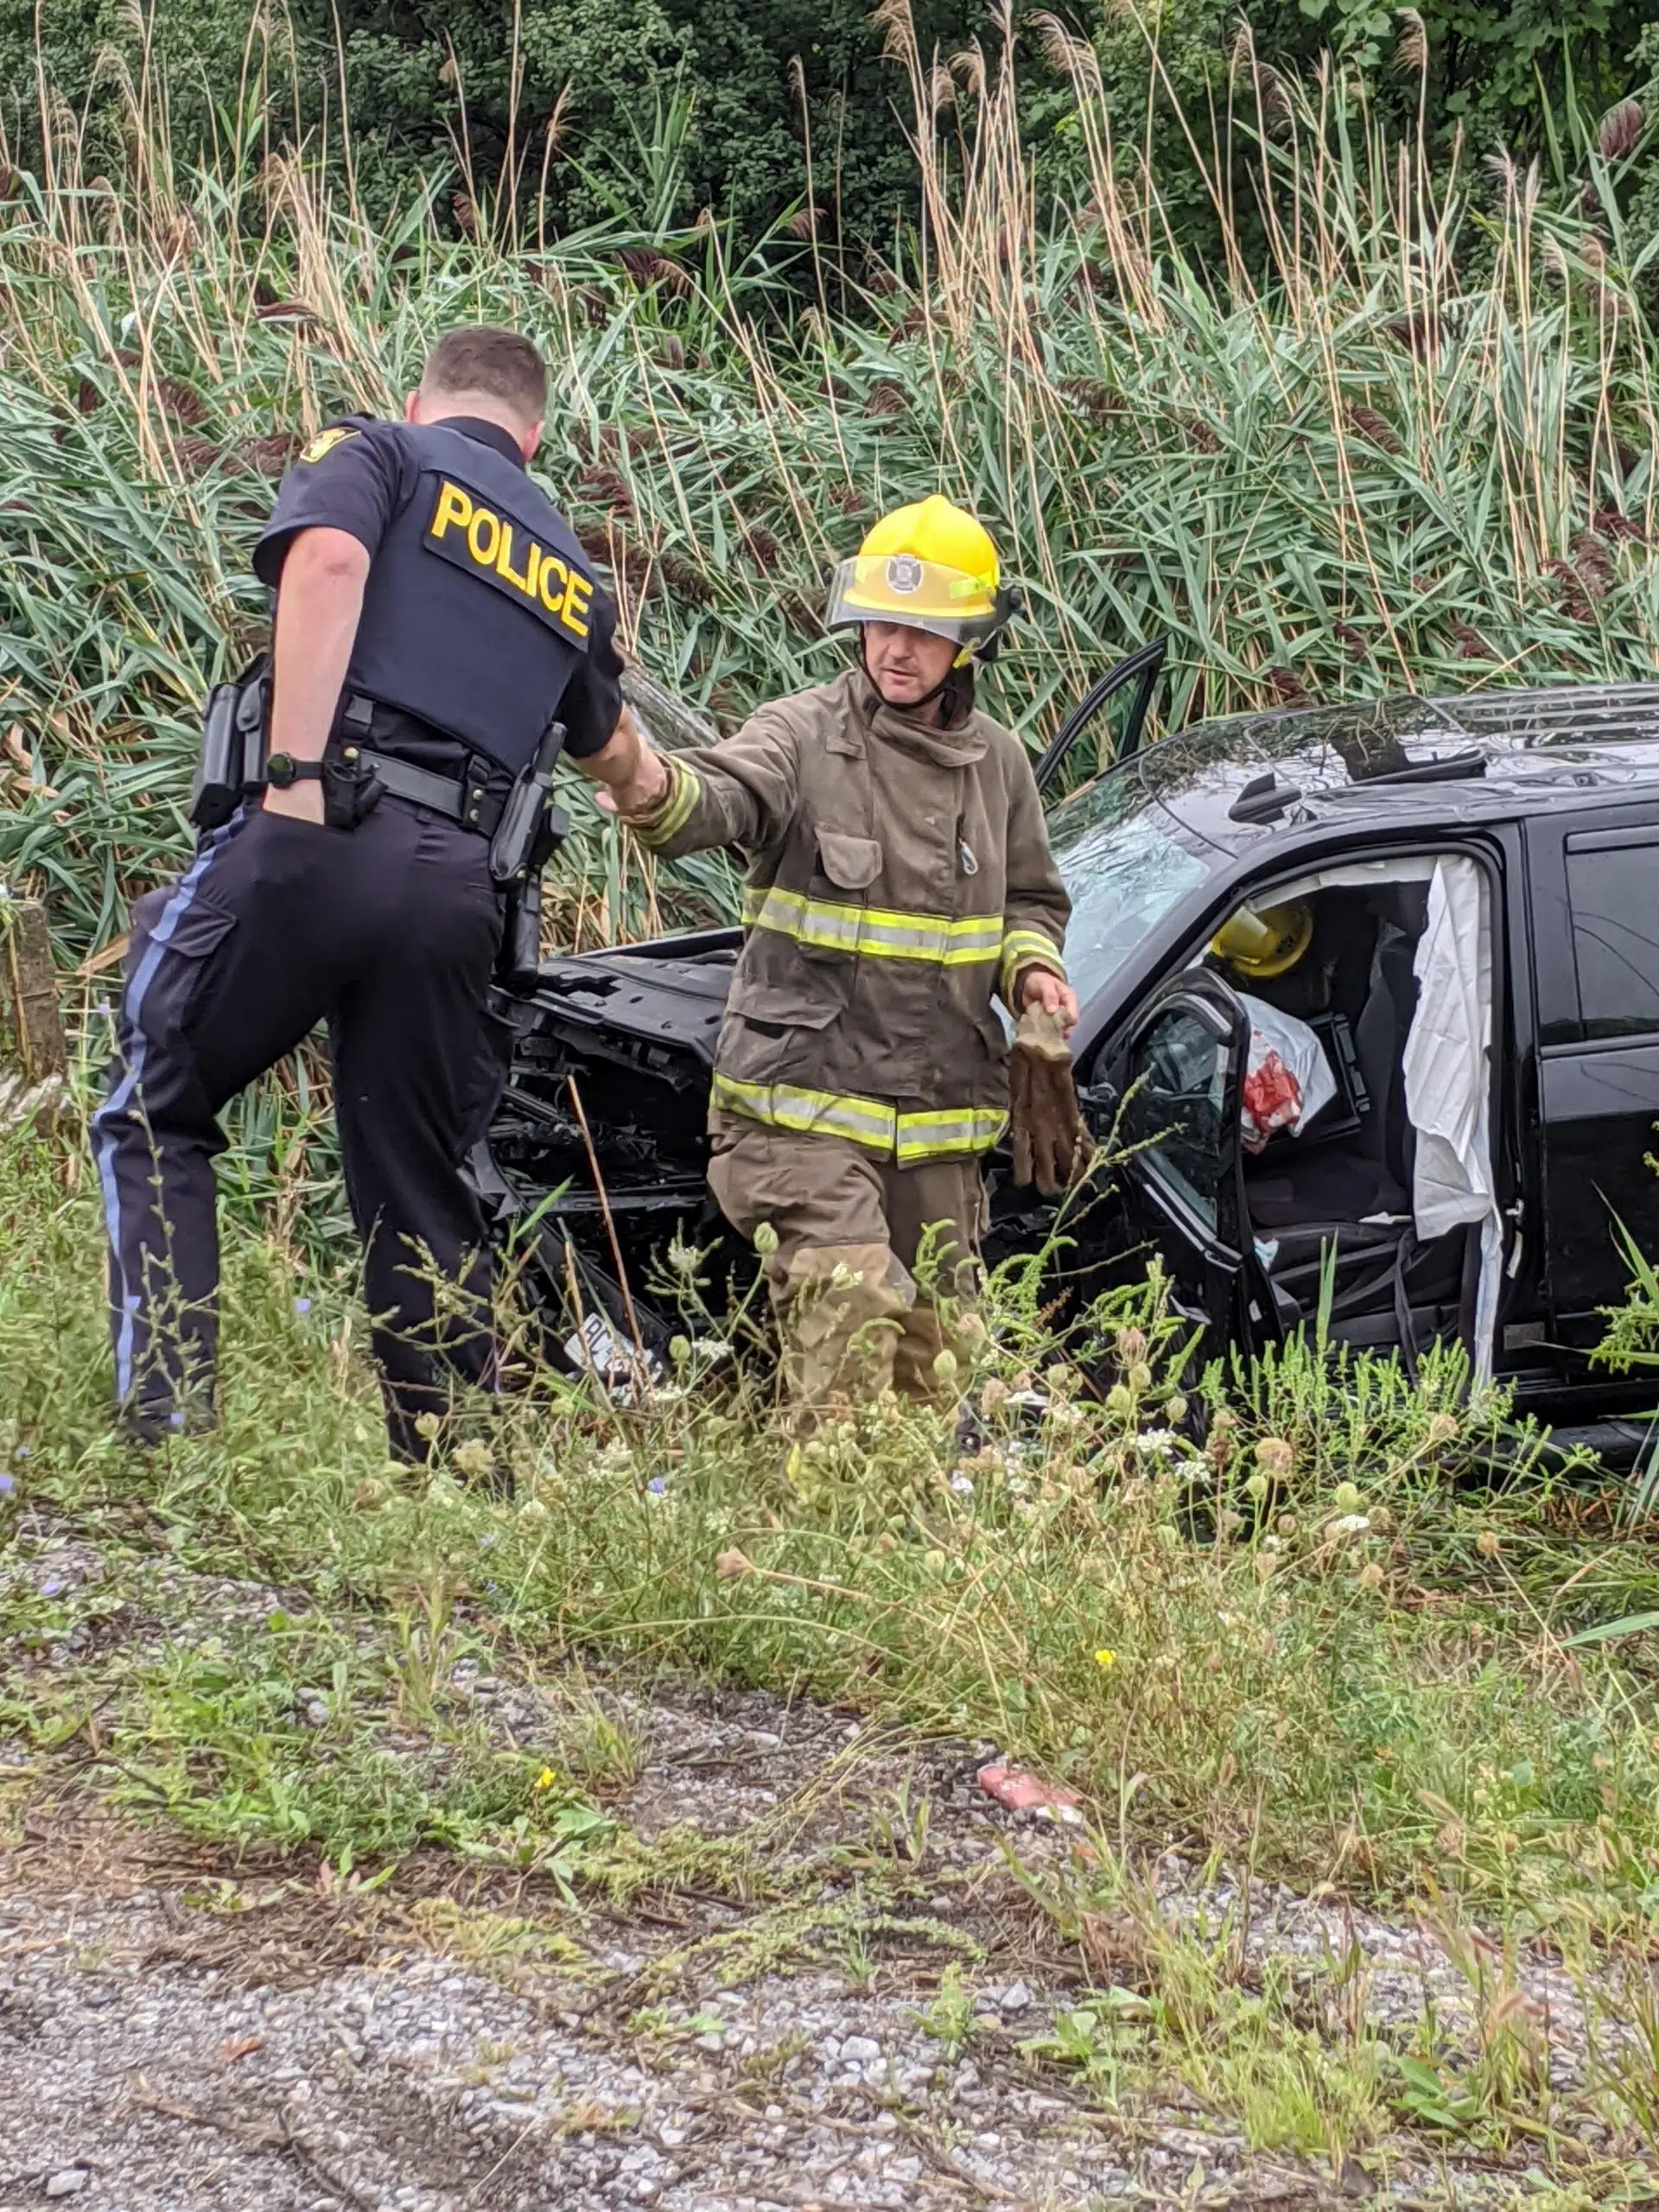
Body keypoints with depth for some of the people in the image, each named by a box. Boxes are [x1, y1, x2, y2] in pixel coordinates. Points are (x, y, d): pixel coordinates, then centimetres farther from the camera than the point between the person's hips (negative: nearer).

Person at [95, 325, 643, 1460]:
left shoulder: (376, 452, 13)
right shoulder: (569, 569, 27)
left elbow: (326, 558, -11)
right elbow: (612, 747, 45)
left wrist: (295, 775, -17)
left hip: (318, 840, -4)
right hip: (457, 885, 4)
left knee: (154, 1118, 9)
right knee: (420, 1188, 13)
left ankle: (167, 1423, -6)